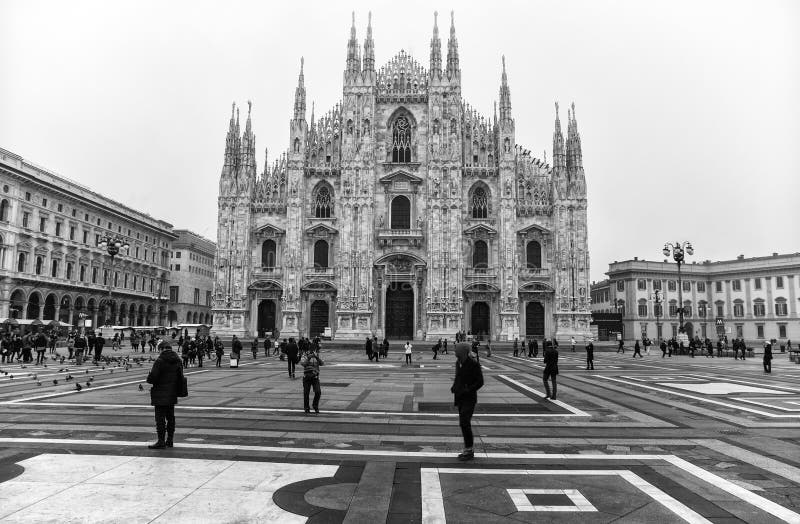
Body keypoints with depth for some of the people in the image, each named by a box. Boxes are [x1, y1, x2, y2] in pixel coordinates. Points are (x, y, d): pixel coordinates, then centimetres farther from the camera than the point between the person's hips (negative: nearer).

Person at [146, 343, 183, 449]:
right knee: (170, 416, 14)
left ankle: (161, 441, -1)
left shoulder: (160, 361, -15)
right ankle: (170, 439, 20)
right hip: (172, 395, 7)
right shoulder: (177, 361, 7)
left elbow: (152, 378, -17)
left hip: (161, 395, -7)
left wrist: (149, 378, 4)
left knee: (160, 417, -2)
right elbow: (181, 378, 11)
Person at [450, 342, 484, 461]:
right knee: (464, 423, 11)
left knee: (464, 422, -13)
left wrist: (467, 390, -22)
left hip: (469, 399, -7)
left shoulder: (474, 364, -14)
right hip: (460, 398, 7)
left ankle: (469, 451, -2)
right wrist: (454, 387, 1)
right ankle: (468, 450, 21)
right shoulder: (458, 362, 7)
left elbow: (480, 382, -13)